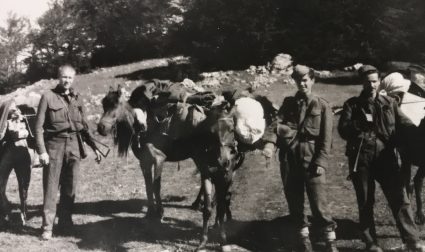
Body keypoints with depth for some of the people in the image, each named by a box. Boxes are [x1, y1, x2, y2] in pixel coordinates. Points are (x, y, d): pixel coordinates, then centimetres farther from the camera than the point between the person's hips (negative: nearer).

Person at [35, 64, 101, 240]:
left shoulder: (77, 99, 11)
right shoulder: (48, 97, -3)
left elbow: (83, 127, 16)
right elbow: (39, 126, -6)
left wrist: (94, 147, 10)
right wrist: (41, 151, -13)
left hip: (74, 146, 4)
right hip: (54, 146, -4)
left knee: (70, 188, 9)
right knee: (51, 188, -2)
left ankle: (65, 223, 20)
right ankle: (47, 227, 3)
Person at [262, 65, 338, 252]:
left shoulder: (322, 106, 4)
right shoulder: (288, 103, 13)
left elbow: (326, 138, -1)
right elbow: (277, 123, -3)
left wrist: (321, 162, -11)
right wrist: (270, 142, -23)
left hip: (312, 159, -3)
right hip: (289, 159, 4)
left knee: (318, 203, -7)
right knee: (294, 201, 10)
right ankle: (303, 237, 25)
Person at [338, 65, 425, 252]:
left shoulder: (389, 103, 11)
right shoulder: (352, 105, 7)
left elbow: (405, 125, 5)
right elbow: (343, 130, -2)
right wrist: (361, 123, -18)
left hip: (386, 158, 1)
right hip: (361, 159, 0)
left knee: (400, 199, -4)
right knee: (365, 204, 7)